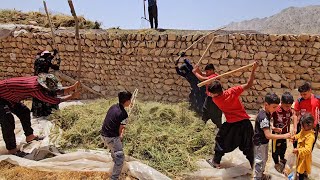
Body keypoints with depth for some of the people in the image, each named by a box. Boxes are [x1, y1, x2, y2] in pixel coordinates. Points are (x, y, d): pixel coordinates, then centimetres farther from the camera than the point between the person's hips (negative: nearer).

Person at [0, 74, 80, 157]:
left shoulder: (38, 80, -12)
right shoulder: (35, 89, -36)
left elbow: (58, 90, -6)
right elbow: (54, 100, -30)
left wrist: (72, 87, -13)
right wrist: (72, 96, -24)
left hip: (8, 96, 10)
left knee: (24, 111, 15)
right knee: (8, 120, -17)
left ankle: (29, 136, 30)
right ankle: (12, 149, -7)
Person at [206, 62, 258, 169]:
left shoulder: (215, 99, -15)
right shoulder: (232, 92, -17)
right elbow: (248, 85, -14)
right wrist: (253, 70, -13)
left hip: (231, 124, -1)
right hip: (245, 123, 2)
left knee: (220, 141, 20)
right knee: (248, 146, 17)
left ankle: (216, 162, 29)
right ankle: (253, 165, 27)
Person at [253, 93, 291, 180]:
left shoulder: (266, 113, 0)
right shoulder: (263, 117, -30)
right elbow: (268, 135, -33)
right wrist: (284, 136, -30)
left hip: (263, 141, 10)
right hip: (260, 142, -10)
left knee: (264, 159, 25)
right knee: (260, 161, 5)